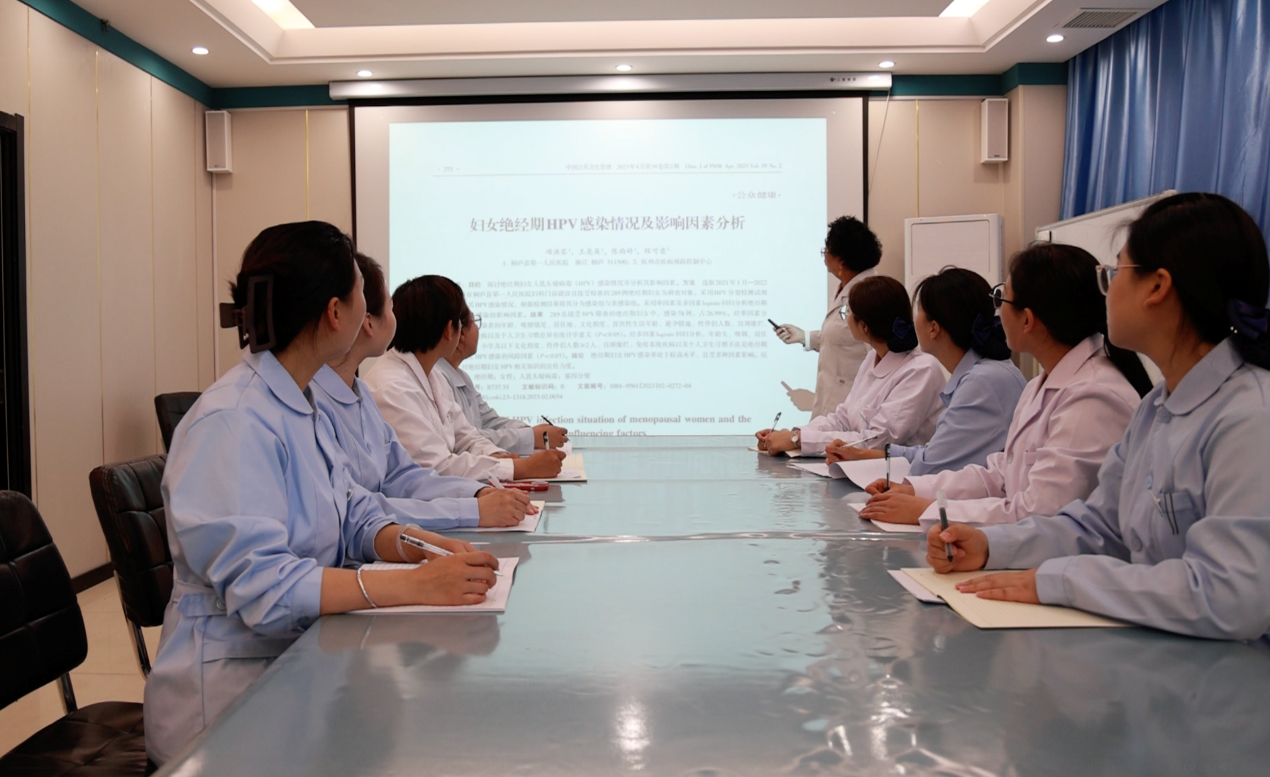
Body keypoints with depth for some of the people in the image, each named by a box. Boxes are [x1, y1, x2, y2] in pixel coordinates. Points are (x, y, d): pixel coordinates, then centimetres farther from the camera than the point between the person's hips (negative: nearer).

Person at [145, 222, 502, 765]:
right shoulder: (232, 423, -21)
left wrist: (419, 545, -10)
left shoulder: (300, 406, 10)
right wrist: (416, 585, -32)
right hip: (235, 685, -8)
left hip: (299, 658, 8)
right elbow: (261, 586, -27)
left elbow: (353, 517, 11)